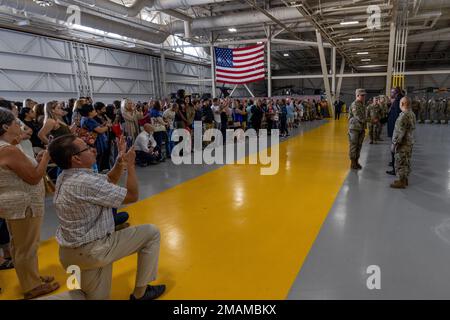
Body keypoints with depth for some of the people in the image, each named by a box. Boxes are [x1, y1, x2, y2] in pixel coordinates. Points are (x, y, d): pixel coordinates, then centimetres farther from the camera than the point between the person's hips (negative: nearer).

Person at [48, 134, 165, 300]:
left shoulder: (64, 177, 3)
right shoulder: (87, 182, -26)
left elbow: (110, 180, 14)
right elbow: (132, 196, -15)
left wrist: (120, 161, 1)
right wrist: (130, 165, -6)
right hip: (93, 250, -9)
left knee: (96, 297, 24)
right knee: (152, 233, 2)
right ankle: (140, 293, 12)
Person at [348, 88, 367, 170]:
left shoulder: (362, 105, 12)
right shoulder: (354, 105, -14)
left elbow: (363, 117, 17)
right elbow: (359, 117, -22)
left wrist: (364, 127, 8)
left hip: (361, 128, 8)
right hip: (354, 128, -8)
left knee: (359, 145, 11)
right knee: (353, 146, -1)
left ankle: (356, 162, 21)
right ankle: (353, 163, 7)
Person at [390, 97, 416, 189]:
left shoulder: (404, 115, -23)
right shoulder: (412, 114, 8)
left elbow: (400, 132, -24)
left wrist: (394, 143, -17)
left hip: (402, 143, -10)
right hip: (409, 142, 10)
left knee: (400, 163, 0)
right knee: (406, 162, 18)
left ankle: (401, 182, 8)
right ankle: (405, 179, 29)